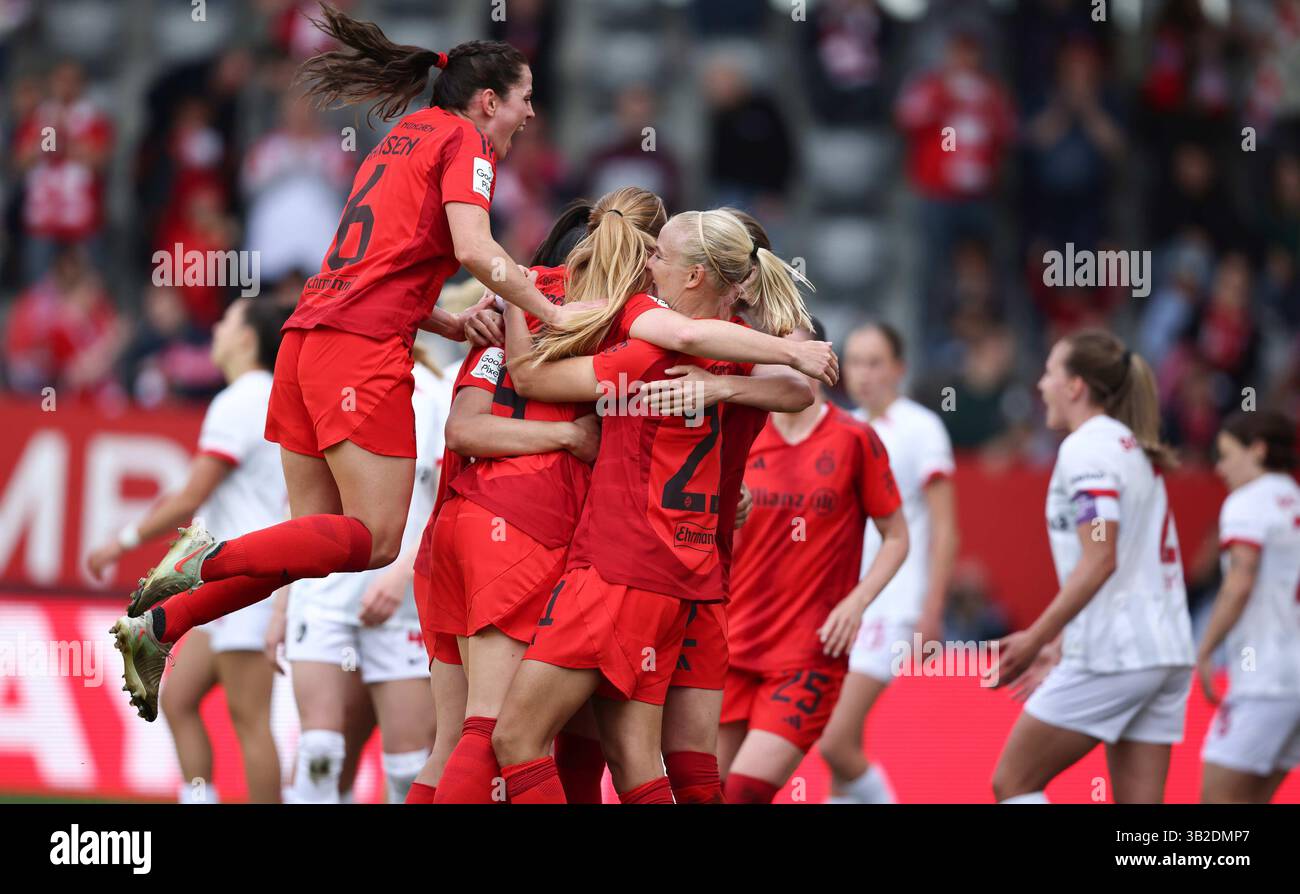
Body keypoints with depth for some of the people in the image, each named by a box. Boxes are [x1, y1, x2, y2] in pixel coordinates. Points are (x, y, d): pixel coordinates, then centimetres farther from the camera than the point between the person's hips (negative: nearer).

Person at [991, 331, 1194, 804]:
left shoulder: (1086, 447, -10)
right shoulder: (1135, 450, 19)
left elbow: (1099, 561, -18)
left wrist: (1034, 640, -15)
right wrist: (1059, 647, 26)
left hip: (1112, 657, -9)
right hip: (1165, 650, 9)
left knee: (1013, 782, 2)